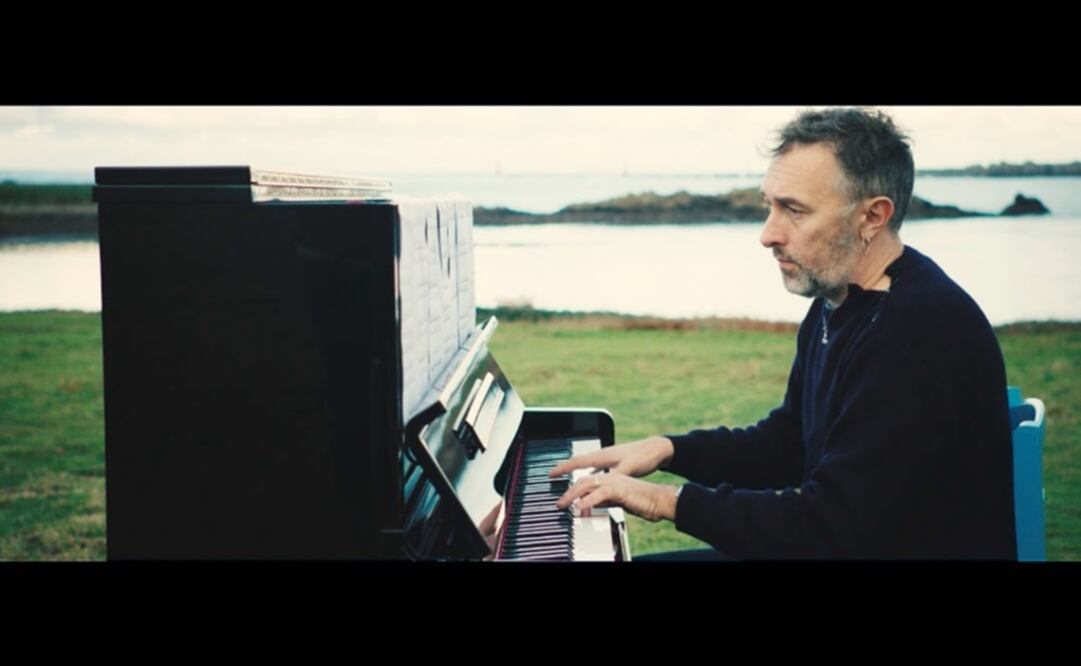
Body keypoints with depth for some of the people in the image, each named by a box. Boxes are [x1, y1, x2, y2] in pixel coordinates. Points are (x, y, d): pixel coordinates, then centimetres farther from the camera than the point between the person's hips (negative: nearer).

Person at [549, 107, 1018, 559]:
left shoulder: (925, 332, -25)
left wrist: (671, 501, -20)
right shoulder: (836, 303, 5)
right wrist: (668, 449, 3)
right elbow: (788, 443, 17)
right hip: (839, 544, 9)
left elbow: (835, 527, -27)